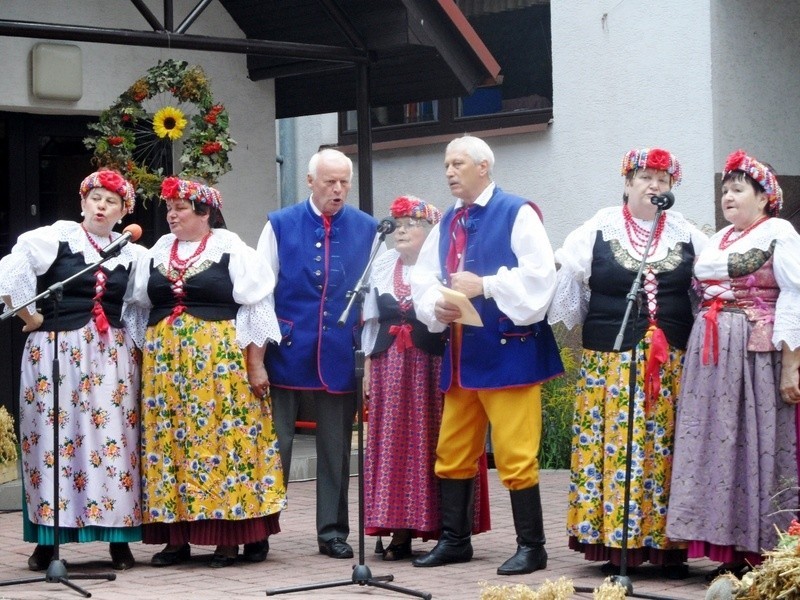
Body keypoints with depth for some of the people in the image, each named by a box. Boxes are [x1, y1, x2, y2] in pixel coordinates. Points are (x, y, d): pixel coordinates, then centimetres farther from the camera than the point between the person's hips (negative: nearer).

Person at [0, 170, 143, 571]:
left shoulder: (131, 255, 12)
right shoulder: (55, 237, 1)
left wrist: (131, 344, 3)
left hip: (112, 355, 3)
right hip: (57, 351, -3)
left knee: (113, 439, -1)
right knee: (55, 436, -3)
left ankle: (119, 537, 4)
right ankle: (47, 540, 2)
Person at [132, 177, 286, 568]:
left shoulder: (231, 251, -1)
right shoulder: (157, 253, 14)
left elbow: (255, 309, -3)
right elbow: (140, 307, 18)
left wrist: (255, 364, -8)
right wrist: (144, 357, 10)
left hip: (220, 359, -5)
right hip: (164, 361, 5)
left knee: (223, 437, -5)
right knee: (168, 439, 2)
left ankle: (230, 538, 0)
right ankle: (176, 537, 7)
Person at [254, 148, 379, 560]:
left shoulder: (368, 230, 7)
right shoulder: (280, 226, 3)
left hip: (339, 355, 1)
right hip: (288, 352, -1)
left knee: (336, 447, 8)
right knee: (274, 443, 2)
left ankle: (333, 530, 17)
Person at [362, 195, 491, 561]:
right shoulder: (382, 266, 13)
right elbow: (371, 321, 16)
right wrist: (368, 366, 11)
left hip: (433, 365, -5)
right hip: (389, 367, 5)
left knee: (432, 444, -3)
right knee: (392, 445, 3)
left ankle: (443, 528, 4)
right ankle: (399, 533, 6)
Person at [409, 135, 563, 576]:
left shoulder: (517, 214, -6)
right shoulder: (447, 223, 16)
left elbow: (539, 274, -16)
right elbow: (423, 278, 16)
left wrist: (484, 286, -20)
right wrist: (436, 308, -5)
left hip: (508, 351, -7)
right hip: (460, 353, 7)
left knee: (515, 454, -6)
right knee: (452, 452, 11)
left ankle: (531, 547, 2)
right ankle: (454, 540, 22)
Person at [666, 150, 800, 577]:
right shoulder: (718, 240, 19)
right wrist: (700, 357, 12)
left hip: (758, 352, -7)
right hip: (711, 354, 7)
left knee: (757, 444, -6)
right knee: (715, 445, 4)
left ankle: (764, 550, 1)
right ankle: (731, 550, 9)